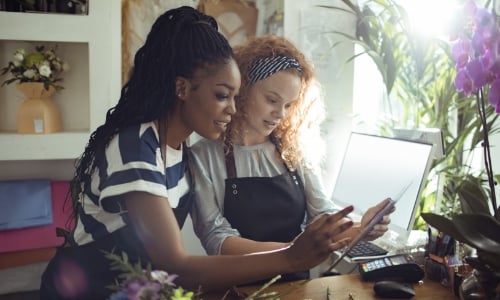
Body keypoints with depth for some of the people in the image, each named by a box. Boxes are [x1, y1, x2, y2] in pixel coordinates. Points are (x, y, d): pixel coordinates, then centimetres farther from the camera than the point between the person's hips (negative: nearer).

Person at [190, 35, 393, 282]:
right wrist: (289, 250, -28)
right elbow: (216, 239, -14)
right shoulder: (205, 156, -7)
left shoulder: (295, 150, 4)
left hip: (296, 281, 4)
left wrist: (358, 229, -17)